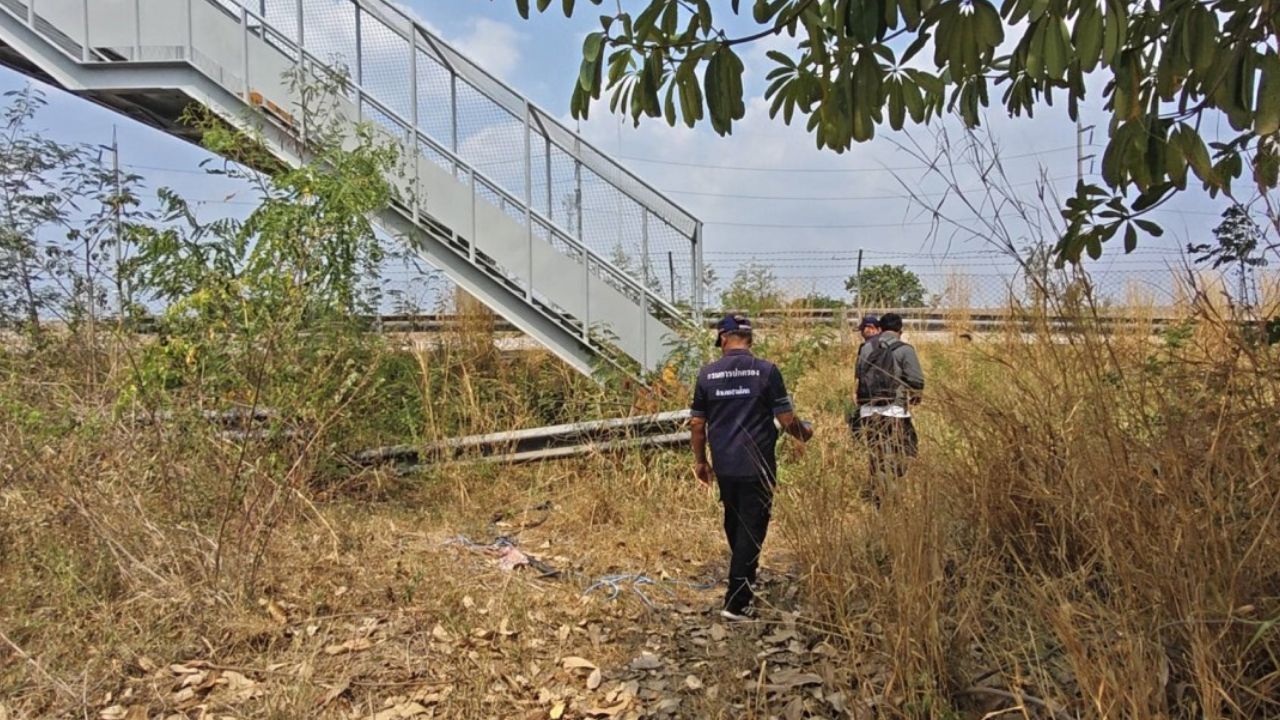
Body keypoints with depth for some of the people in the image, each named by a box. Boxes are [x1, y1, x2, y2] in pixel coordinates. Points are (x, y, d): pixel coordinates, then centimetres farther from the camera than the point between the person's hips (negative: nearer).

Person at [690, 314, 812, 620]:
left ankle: (743, 582, 42)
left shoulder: (707, 374, -1)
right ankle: (736, 602, 3)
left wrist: (700, 461, 16)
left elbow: (697, 424, 4)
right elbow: (786, 420, -8)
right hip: (757, 465, -4)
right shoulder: (766, 370, -9)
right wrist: (804, 433, 14)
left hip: (724, 465, 4)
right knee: (751, 530, 3)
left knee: (735, 525, 22)